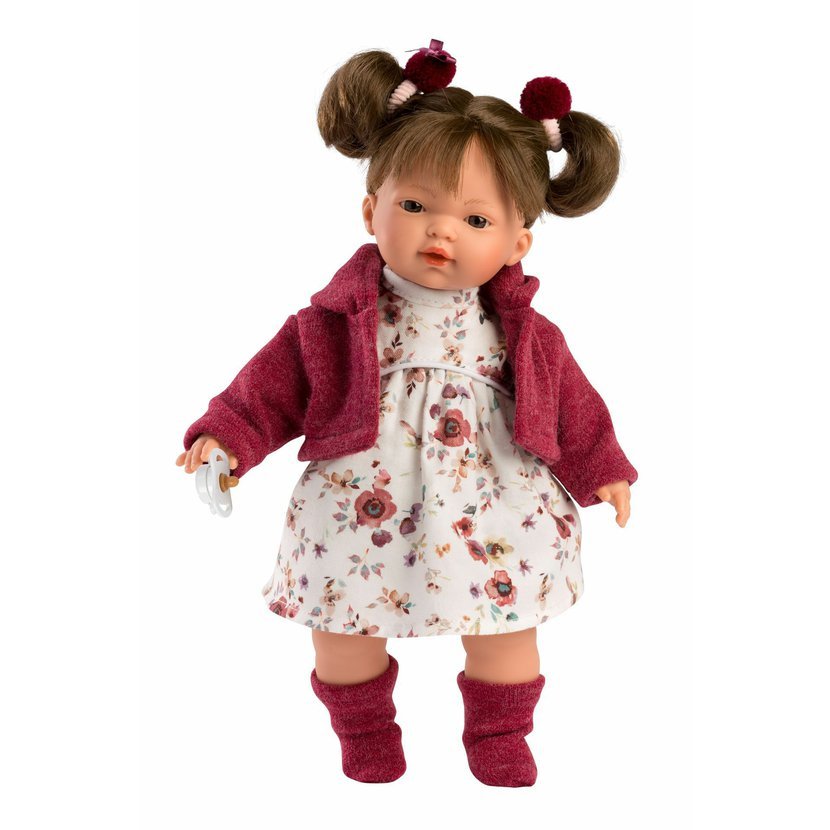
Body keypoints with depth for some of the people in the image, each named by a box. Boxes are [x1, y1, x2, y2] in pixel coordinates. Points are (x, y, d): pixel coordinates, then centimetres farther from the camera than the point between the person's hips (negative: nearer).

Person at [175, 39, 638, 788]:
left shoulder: (522, 332, -5)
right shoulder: (340, 320, -10)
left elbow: (567, 398, 6)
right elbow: (278, 380, -5)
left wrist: (600, 468, 12)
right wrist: (227, 437, -15)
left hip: (487, 509, 1)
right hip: (362, 513, 0)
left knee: (504, 632, 12)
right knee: (345, 629, 13)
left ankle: (500, 740, 40)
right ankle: (367, 736, 41)